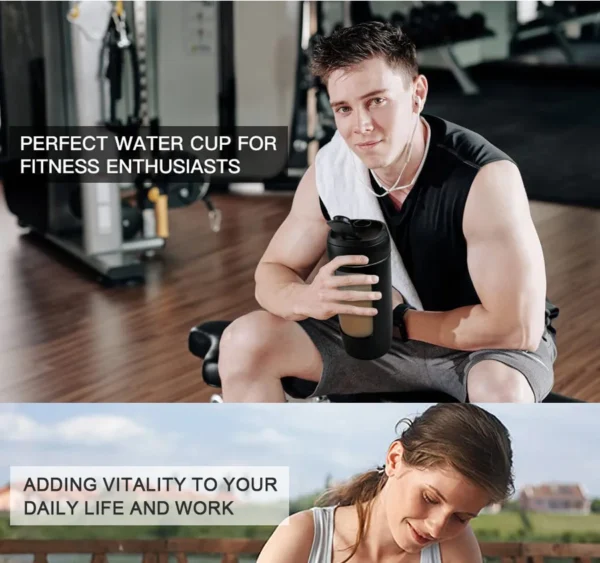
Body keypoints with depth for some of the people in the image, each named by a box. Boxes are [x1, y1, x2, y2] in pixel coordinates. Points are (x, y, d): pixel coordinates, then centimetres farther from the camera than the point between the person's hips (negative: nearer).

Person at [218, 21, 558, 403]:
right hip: (380, 332, 5)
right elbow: (272, 274, -4)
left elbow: (518, 327, -30)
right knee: (245, 341, -11)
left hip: (490, 342, -4)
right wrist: (309, 298, -29)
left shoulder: (485, 177, -29)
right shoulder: (330, 170, -13)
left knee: (501, 391, -40)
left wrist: (400, 318, -22)